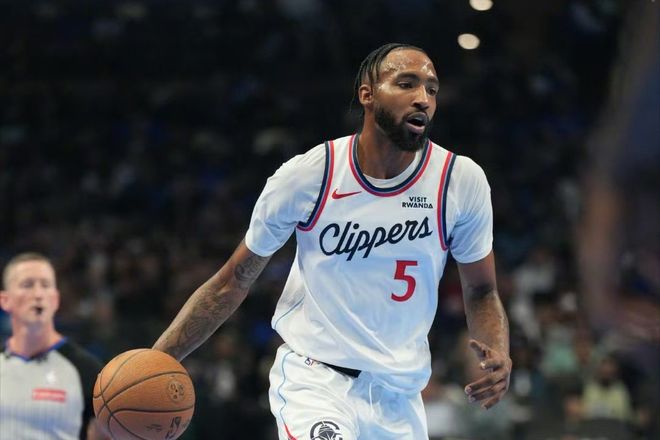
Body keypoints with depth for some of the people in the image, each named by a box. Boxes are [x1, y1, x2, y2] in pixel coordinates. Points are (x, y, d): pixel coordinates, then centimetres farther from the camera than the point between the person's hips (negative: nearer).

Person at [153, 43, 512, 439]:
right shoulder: (305, 177, -9)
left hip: (398, 393, 3)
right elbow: (233, 282, 1)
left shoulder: (462, 182, -5)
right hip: (313, 377, -3)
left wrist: (498, 354, -13)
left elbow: (481, 290, 8)